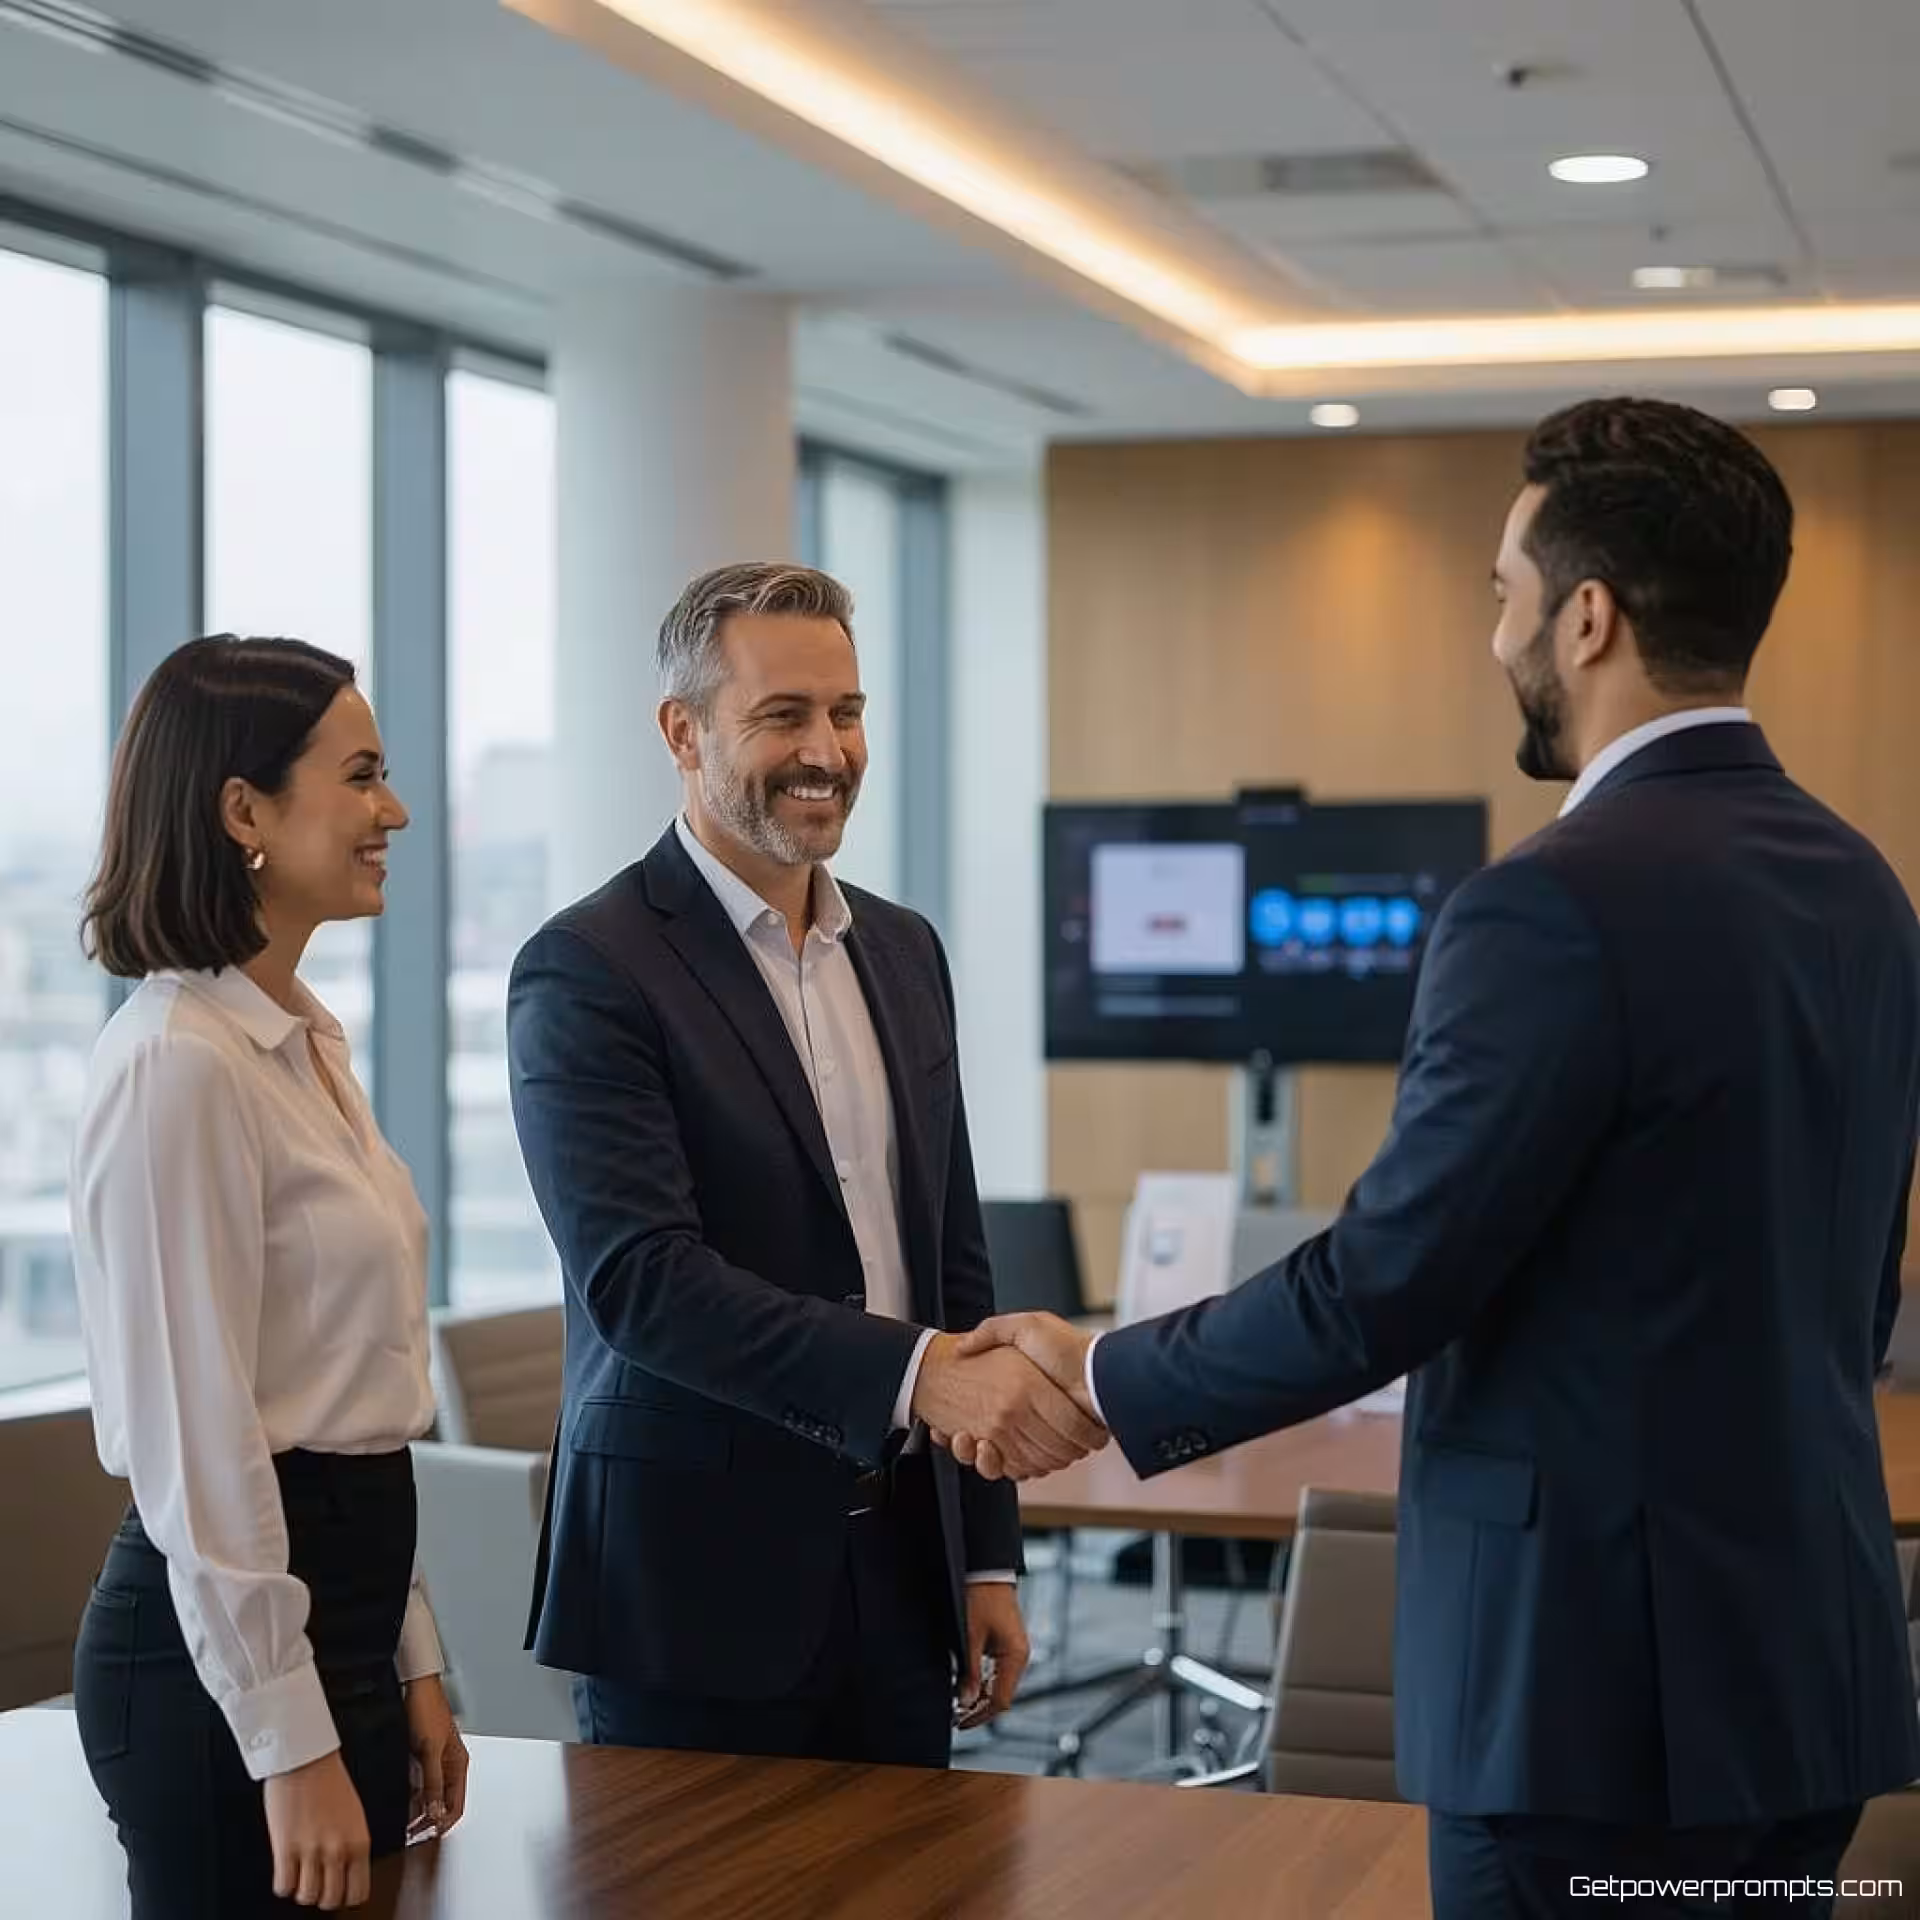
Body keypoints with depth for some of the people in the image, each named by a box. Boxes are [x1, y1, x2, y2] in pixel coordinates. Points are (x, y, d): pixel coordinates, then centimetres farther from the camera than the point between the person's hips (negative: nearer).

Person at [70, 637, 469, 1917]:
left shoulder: (308, 1043, 12)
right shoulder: (178, 1066, -17)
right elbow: (194, 1440, -19)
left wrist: (410, 1664, 17)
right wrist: (292, 1747, -18)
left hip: (342, 1612, 9)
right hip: (224, 1647, -9)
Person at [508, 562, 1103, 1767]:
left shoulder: (904, 952, 11)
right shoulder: (590, 972, -10)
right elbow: (640, 1278, -21)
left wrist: (988, 1551, 13)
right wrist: (922, 1374, -30)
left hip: (900, 1565, 6)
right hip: (696, 1578, -6)